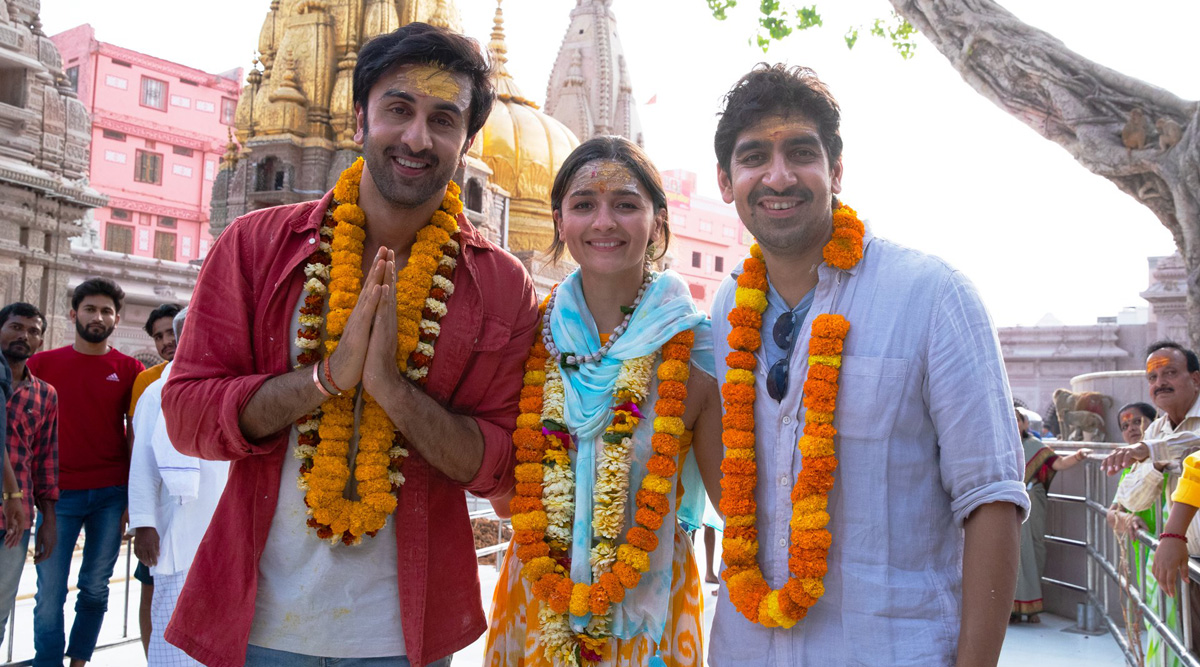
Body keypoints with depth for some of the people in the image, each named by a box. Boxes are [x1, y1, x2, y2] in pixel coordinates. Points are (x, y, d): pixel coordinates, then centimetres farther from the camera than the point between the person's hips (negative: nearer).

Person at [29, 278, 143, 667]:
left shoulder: (130, 370, 5)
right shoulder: (42, 364, 7)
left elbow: (135, 437, 6)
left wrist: (133, 499, 1)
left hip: (111, 495, 0)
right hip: (59, 493, 0)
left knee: (96, 588, 8)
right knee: (50, 592, 0)